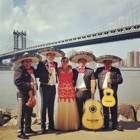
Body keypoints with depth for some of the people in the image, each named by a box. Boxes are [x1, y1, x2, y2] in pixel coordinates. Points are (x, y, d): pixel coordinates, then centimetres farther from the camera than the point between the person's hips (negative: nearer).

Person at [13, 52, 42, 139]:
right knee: (21, 114, -2)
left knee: (29, 112, 18)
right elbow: (17, 82, -23)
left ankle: (28, 128, 32)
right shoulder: (19, 70, -12)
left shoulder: (32, 69, 11)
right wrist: (29, 84, -24)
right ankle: (20, 132, 7)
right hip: (22, 95, -8)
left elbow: (37, 74, 29)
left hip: (30, 94, 8)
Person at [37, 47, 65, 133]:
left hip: (53, 87, 5)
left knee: (51, 106, 11)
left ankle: (51, 125, 20)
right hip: (45, 86, -5)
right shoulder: (42, 63, -5)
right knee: (44, 106, 0)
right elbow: (39, 74, -15)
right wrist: (48, 71, -23)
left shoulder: (55, 64, 12)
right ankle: (43, 126, 8)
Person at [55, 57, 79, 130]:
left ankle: (71, 125, 13)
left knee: (71, 108, 3)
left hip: (71, 90, 3)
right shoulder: (58, 69, 3)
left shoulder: (70, 68, 11)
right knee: (62, 108, -1)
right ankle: (62, 125, 9)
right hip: (62, 91, -3)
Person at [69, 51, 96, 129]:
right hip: (78, 92, 1)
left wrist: (93, 89, -17)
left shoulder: (90, 71, 6)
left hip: (87, 92, -1)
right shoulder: (74, 71, 11)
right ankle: (80, 125, 16)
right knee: (79, 110, 6)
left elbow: (93, 81, -3)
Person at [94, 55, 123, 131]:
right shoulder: (99, 70, 9)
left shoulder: (116, 70, 5)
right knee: (105, 109, 9)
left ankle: (115, 124, 13)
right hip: (103, 92, 1)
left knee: (114, 108, 2)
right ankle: (106, 124, 19)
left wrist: (112, 81, -17)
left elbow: (120, 80, -4)